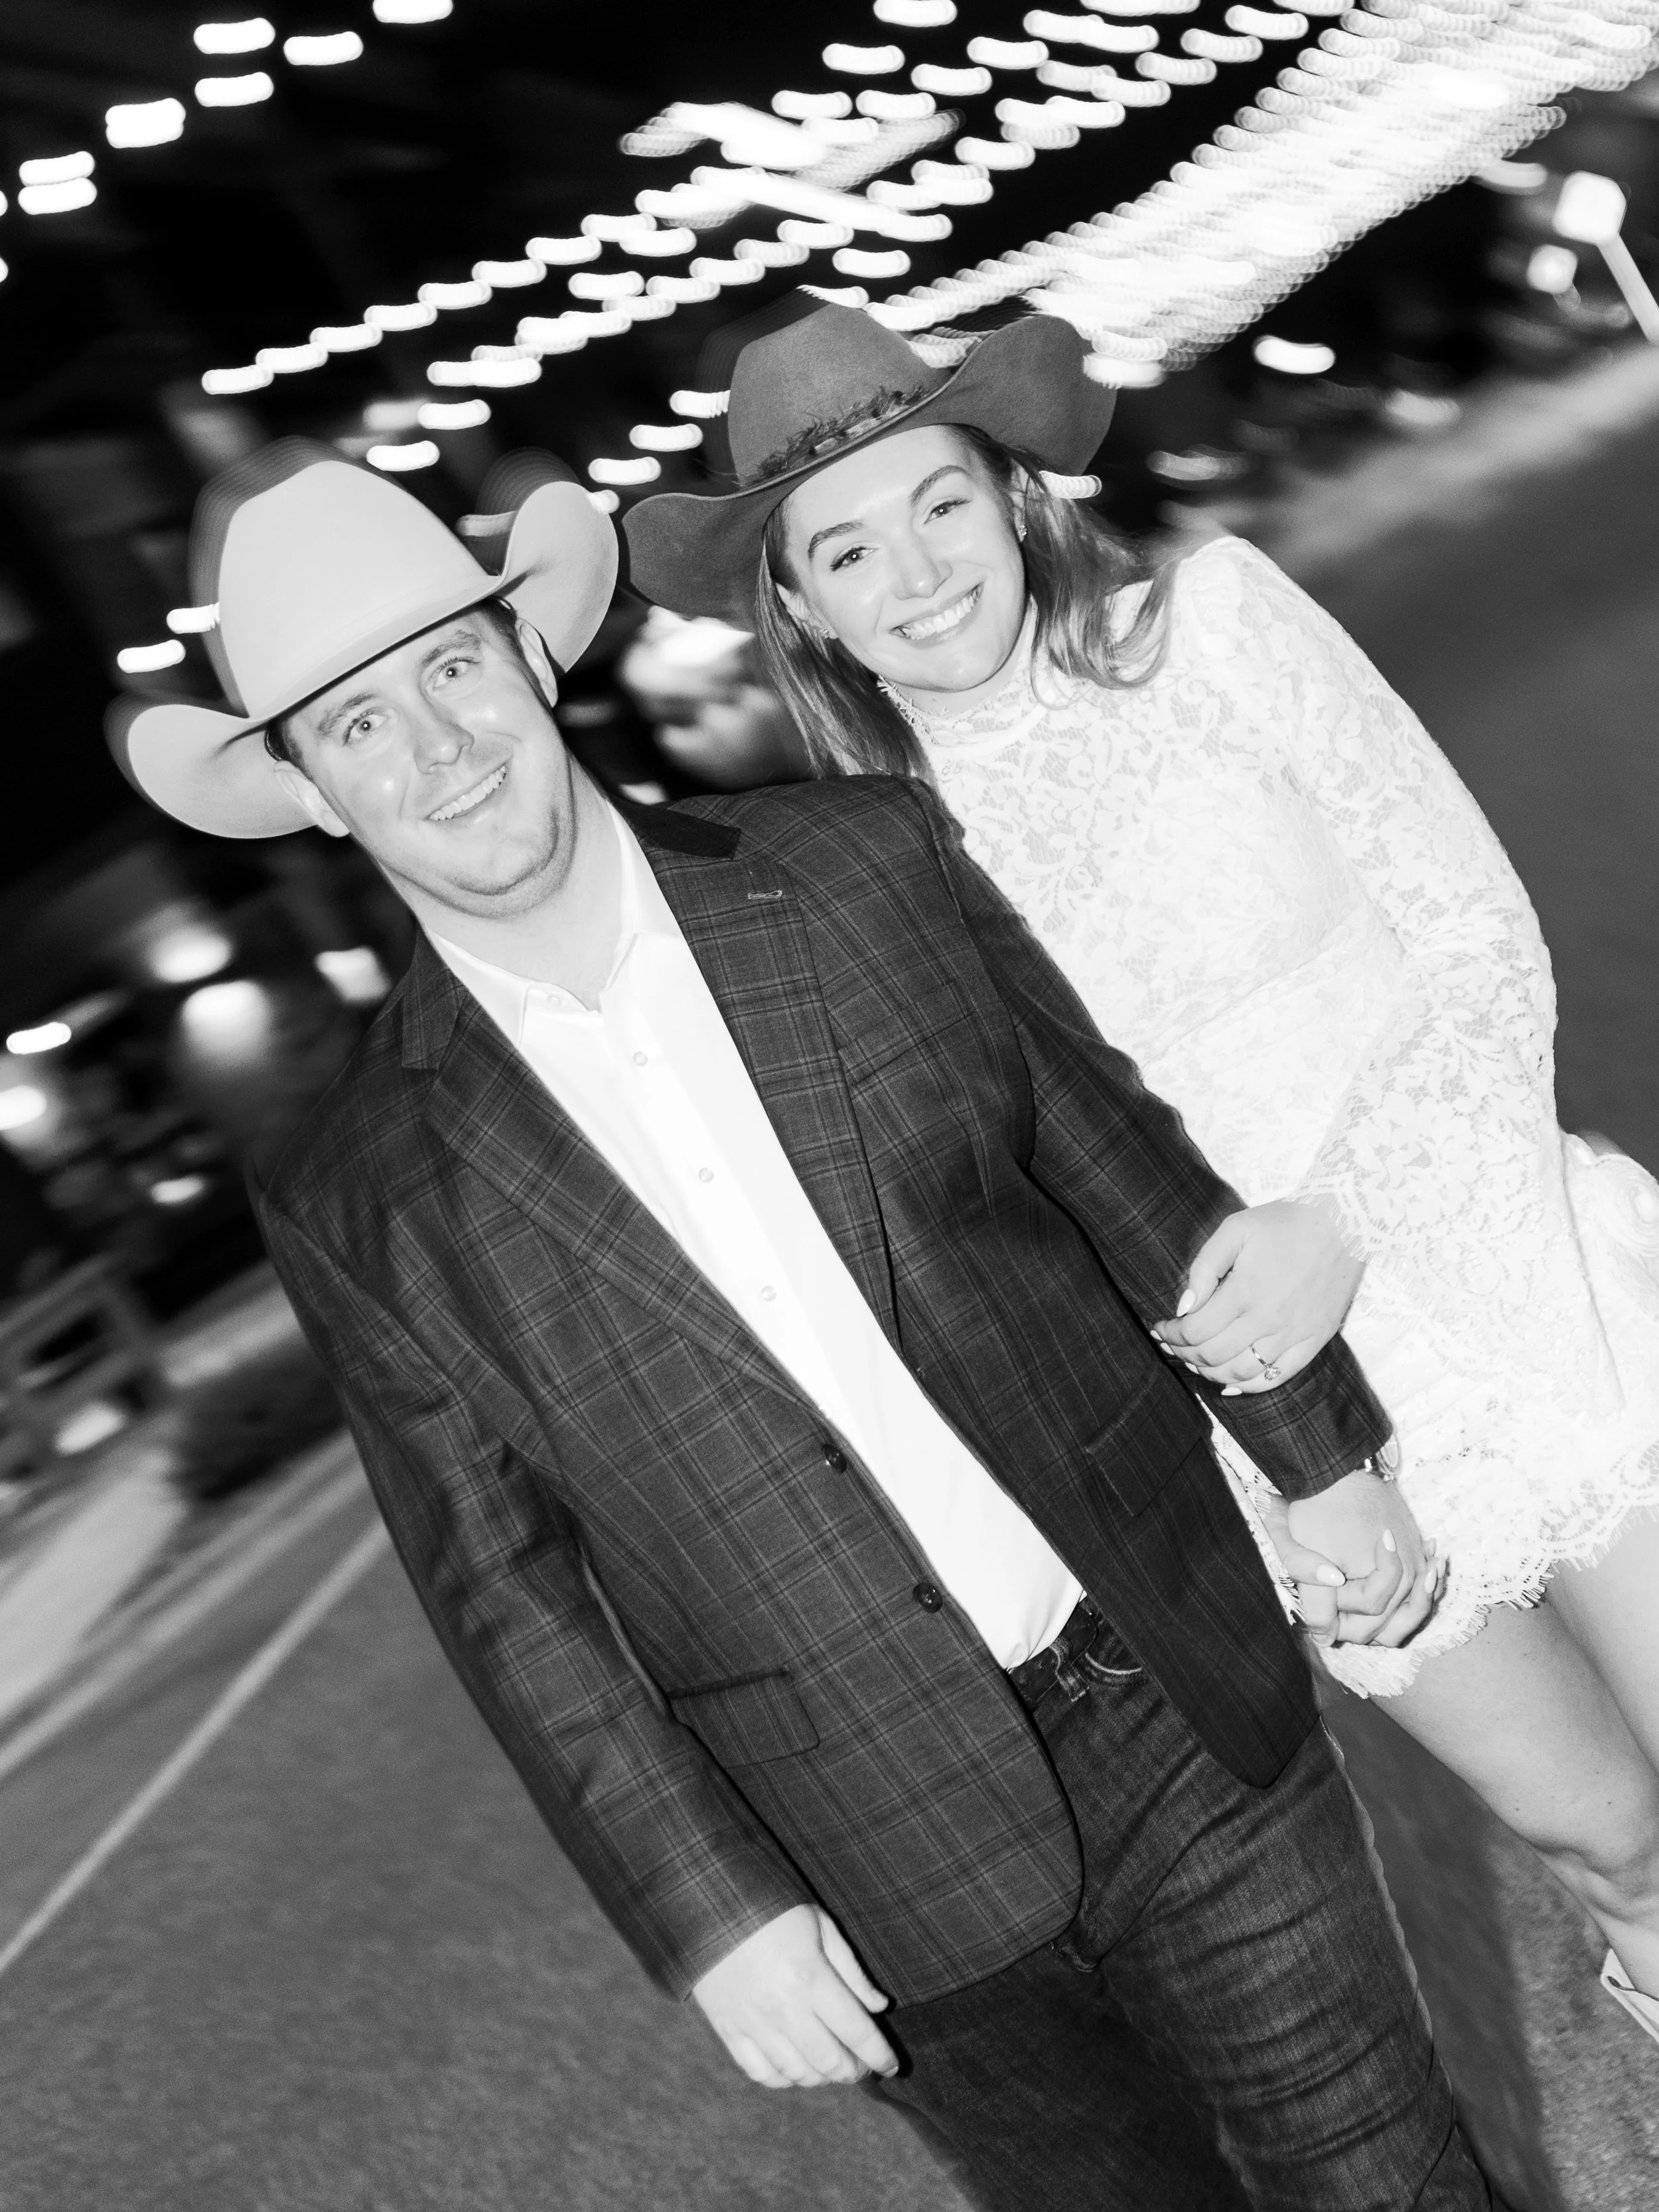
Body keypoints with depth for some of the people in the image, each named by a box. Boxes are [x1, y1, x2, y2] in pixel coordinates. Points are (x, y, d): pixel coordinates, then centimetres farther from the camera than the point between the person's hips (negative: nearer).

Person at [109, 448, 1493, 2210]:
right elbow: (507, 1589, -5)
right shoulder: (364, 1207, -9)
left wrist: (1326, 1447, 6)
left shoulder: (866, 862, -6)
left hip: (1177, 1695, 2)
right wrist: (709, 1914, -7)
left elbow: (1120, 1154, 2)